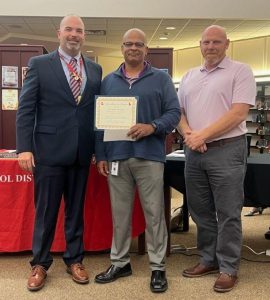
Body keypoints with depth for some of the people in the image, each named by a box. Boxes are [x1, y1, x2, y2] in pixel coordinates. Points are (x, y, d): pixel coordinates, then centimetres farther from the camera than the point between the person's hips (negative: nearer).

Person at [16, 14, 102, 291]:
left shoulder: (95, 69, 11)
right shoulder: (39, 64, 1)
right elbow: (25, 109, -3)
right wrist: (24, 147, -11)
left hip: (82, 152, 3)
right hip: (49, 150, -3)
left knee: (76, 209, 12)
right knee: (46, 210, 6)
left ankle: (74, 260, 27)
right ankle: (40, 264, 22)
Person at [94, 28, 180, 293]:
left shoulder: (161, 79, 6)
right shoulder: (108, 81, 13)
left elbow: (174, 112, 0)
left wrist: (152, 127, -19)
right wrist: (100, 155, 5)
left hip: (149, 156, -2)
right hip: (116, 156, 3)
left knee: (154, 213, 2)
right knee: (119, 212, 9)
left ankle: (158, 267, 13)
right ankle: (120, 263, 23)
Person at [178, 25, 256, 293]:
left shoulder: (240, 71, -2)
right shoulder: (189, 76, 16)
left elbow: (239, 113, -12)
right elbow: (178, 111, 14)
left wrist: (202, 135, -15)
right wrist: (188, 134, -7)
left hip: (226, 150, -6)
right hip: (194, 152, 6)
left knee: (227, 213, 0)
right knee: (200, 210, 13)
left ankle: (228, 269, 13)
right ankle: (208, 260, 28)